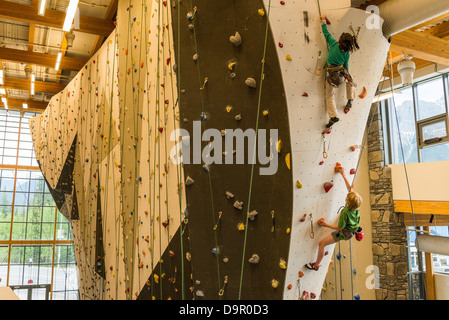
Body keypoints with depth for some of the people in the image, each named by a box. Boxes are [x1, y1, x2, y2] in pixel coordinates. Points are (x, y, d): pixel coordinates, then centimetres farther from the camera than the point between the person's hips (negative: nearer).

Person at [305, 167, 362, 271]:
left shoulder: (345, 212, -38)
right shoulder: (356, 205, -19)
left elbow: (340, 227, -27)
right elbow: (349, 188, -10)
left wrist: (326, 225, -18)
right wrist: (343, 174, -6)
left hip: (343, 233, -8)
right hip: (352, 229, 8)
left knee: (321, 244, -2)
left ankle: (316, 265, 9)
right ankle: (357, 230, 57)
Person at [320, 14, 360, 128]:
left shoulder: (334, 44, -8)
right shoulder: (347, 53, -3)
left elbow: (326, 33, 2)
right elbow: (346, 66, 4)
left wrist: (323, 20, 14)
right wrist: (348, 78, 18)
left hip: (331, 75, -2)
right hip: (341, 74, 2)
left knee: (329, 96, 10)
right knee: (349, 81, 37)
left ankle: (333, 116, 0)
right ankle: (350, 100, 35)